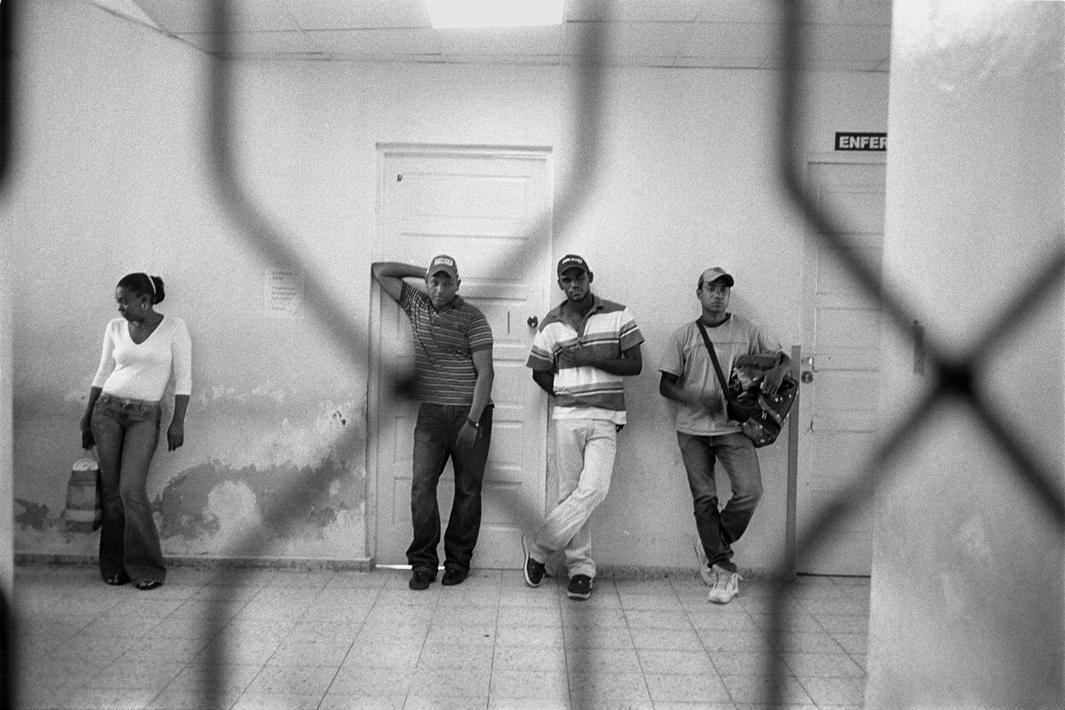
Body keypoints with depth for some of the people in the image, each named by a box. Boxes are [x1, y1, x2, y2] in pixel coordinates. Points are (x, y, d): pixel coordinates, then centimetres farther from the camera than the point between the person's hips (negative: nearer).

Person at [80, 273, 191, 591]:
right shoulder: (115, 328, 6)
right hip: (107, 409, 4)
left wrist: (178, 421, -11)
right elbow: (103, 374, 13)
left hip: (145, 416, -3)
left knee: (131, 489, -14)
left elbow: (183, 378, -6)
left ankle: (147, 568, -2)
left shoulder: (174, 327, -5)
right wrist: (87, 418, 13)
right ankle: (114, 566, 15)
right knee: (111, 490, 2)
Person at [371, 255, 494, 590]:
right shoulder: (417, 305, 12)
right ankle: (423, 562, 1)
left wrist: (472, 421, -15)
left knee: (468, 488, 2)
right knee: (422, 484, -7)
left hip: (471, 412, -3)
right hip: (431, 412, 3)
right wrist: (424, 272, 11)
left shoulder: (472, 318, -3)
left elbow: (485, 372, -8)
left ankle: (458, 560, 13)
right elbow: (380, 270, 17)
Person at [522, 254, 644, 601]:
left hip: (605, 418, -1)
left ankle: (538, 547, 0)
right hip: (567, 416, 1)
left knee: (593, 488, -14)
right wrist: (566, 397, 2)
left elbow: (635, 365, -1)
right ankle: (581, 568, 13)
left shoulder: (617, 315, 3)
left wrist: (589, 358, -11)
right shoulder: (551, 324, 7)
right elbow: (540, 373, 15)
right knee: (570, 491, 1)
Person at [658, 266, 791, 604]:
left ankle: (714, 552, 12)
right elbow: (666, 386, 3)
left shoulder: (746, 330, 6)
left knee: (750, 491, -12)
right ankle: (724, 571, 11)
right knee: (704, 498, 0)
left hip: (733, 426, 0)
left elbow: (783, 356, 13)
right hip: (692, 428, 0)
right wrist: (697, 399, -14)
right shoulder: (684, 335, 4)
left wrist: (779, 370, -10)